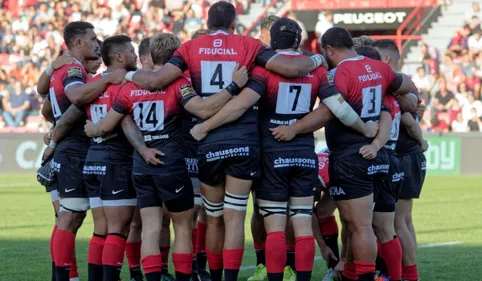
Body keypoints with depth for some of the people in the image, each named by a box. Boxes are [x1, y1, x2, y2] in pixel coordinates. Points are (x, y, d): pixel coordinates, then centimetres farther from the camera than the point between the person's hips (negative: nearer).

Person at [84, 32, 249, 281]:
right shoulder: (177, 83, -8)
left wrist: (90, 129, 31)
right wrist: (233, 86, -19)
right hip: (171, 164, -4)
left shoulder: (130, 87, 6)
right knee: (183, 226, 9)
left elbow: (105, 126, 10)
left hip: (141, 166, 4)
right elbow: (203, 110, -24)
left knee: (150, 228, 4)